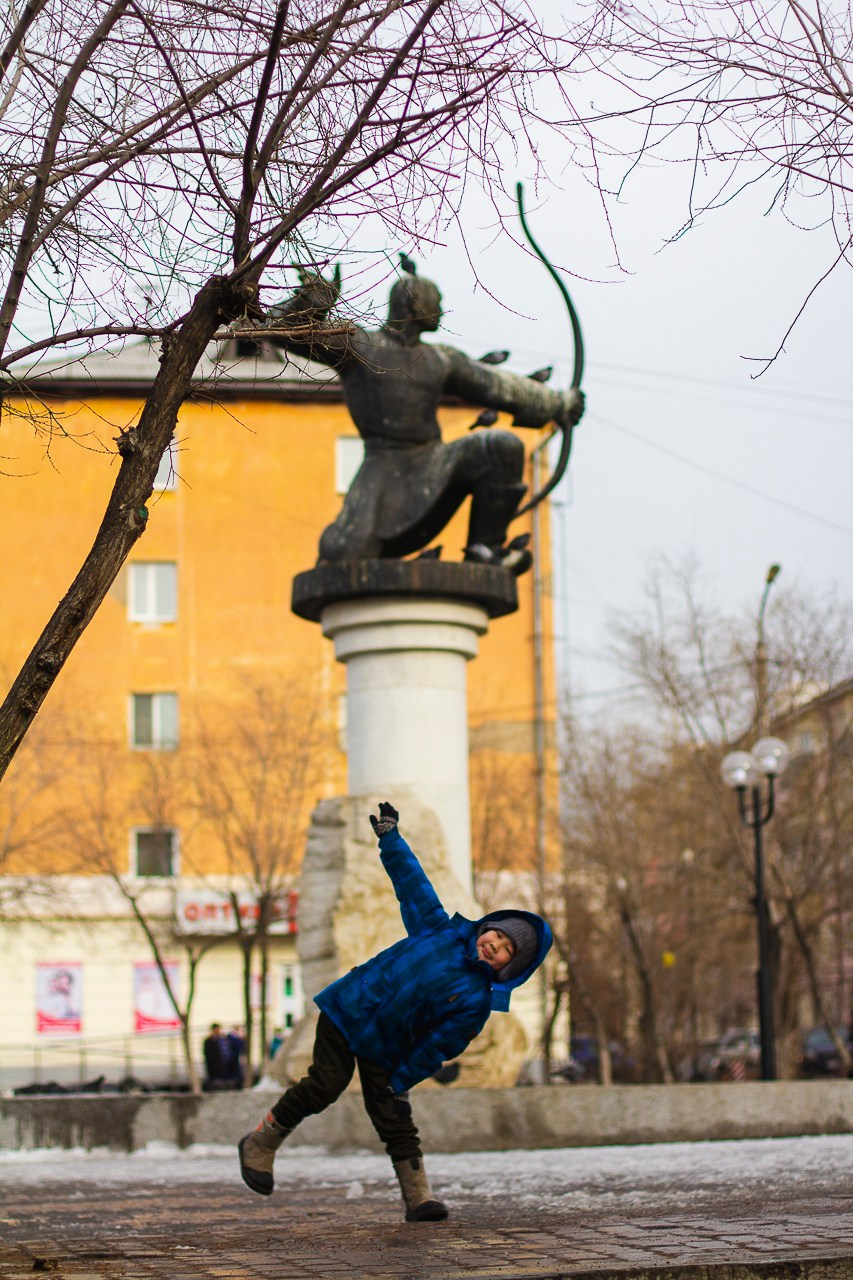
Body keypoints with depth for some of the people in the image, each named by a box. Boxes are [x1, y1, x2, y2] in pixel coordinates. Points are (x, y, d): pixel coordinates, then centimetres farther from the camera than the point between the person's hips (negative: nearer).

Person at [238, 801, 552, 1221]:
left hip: (385, 1053, 0)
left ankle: (418, 1198, 2)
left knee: (395, 1122, -6)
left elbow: (437, 1048, -9)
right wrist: (390, 837, 1)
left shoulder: (476, 1000, -10)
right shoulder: (443, 930, -6)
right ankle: (260, 1143, 2)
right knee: (325, 1084, -13)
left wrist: (401, 1083, -10)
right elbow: (413, 884, 3)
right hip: (347, 1009, 0)